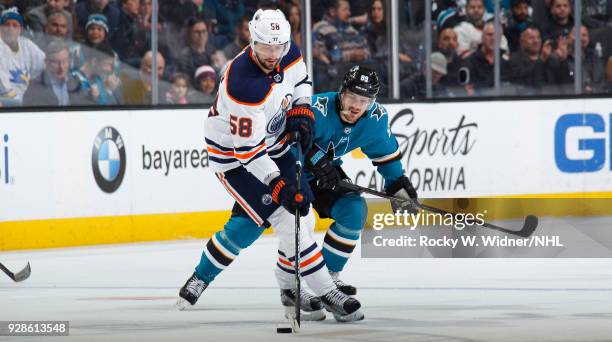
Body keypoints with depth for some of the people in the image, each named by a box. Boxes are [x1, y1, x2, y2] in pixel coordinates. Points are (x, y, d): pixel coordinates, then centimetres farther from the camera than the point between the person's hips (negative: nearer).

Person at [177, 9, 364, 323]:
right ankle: (328, 295, -8)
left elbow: (301, 81, 13)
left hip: (274, 145, 7)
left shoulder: (289, 54, -12)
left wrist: (301, 113, -6)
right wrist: (278, 186, -32)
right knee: (289, 220, -13)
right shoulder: (243, 85, -35)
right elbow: (248, 149, -31)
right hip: (234, 156, -7)